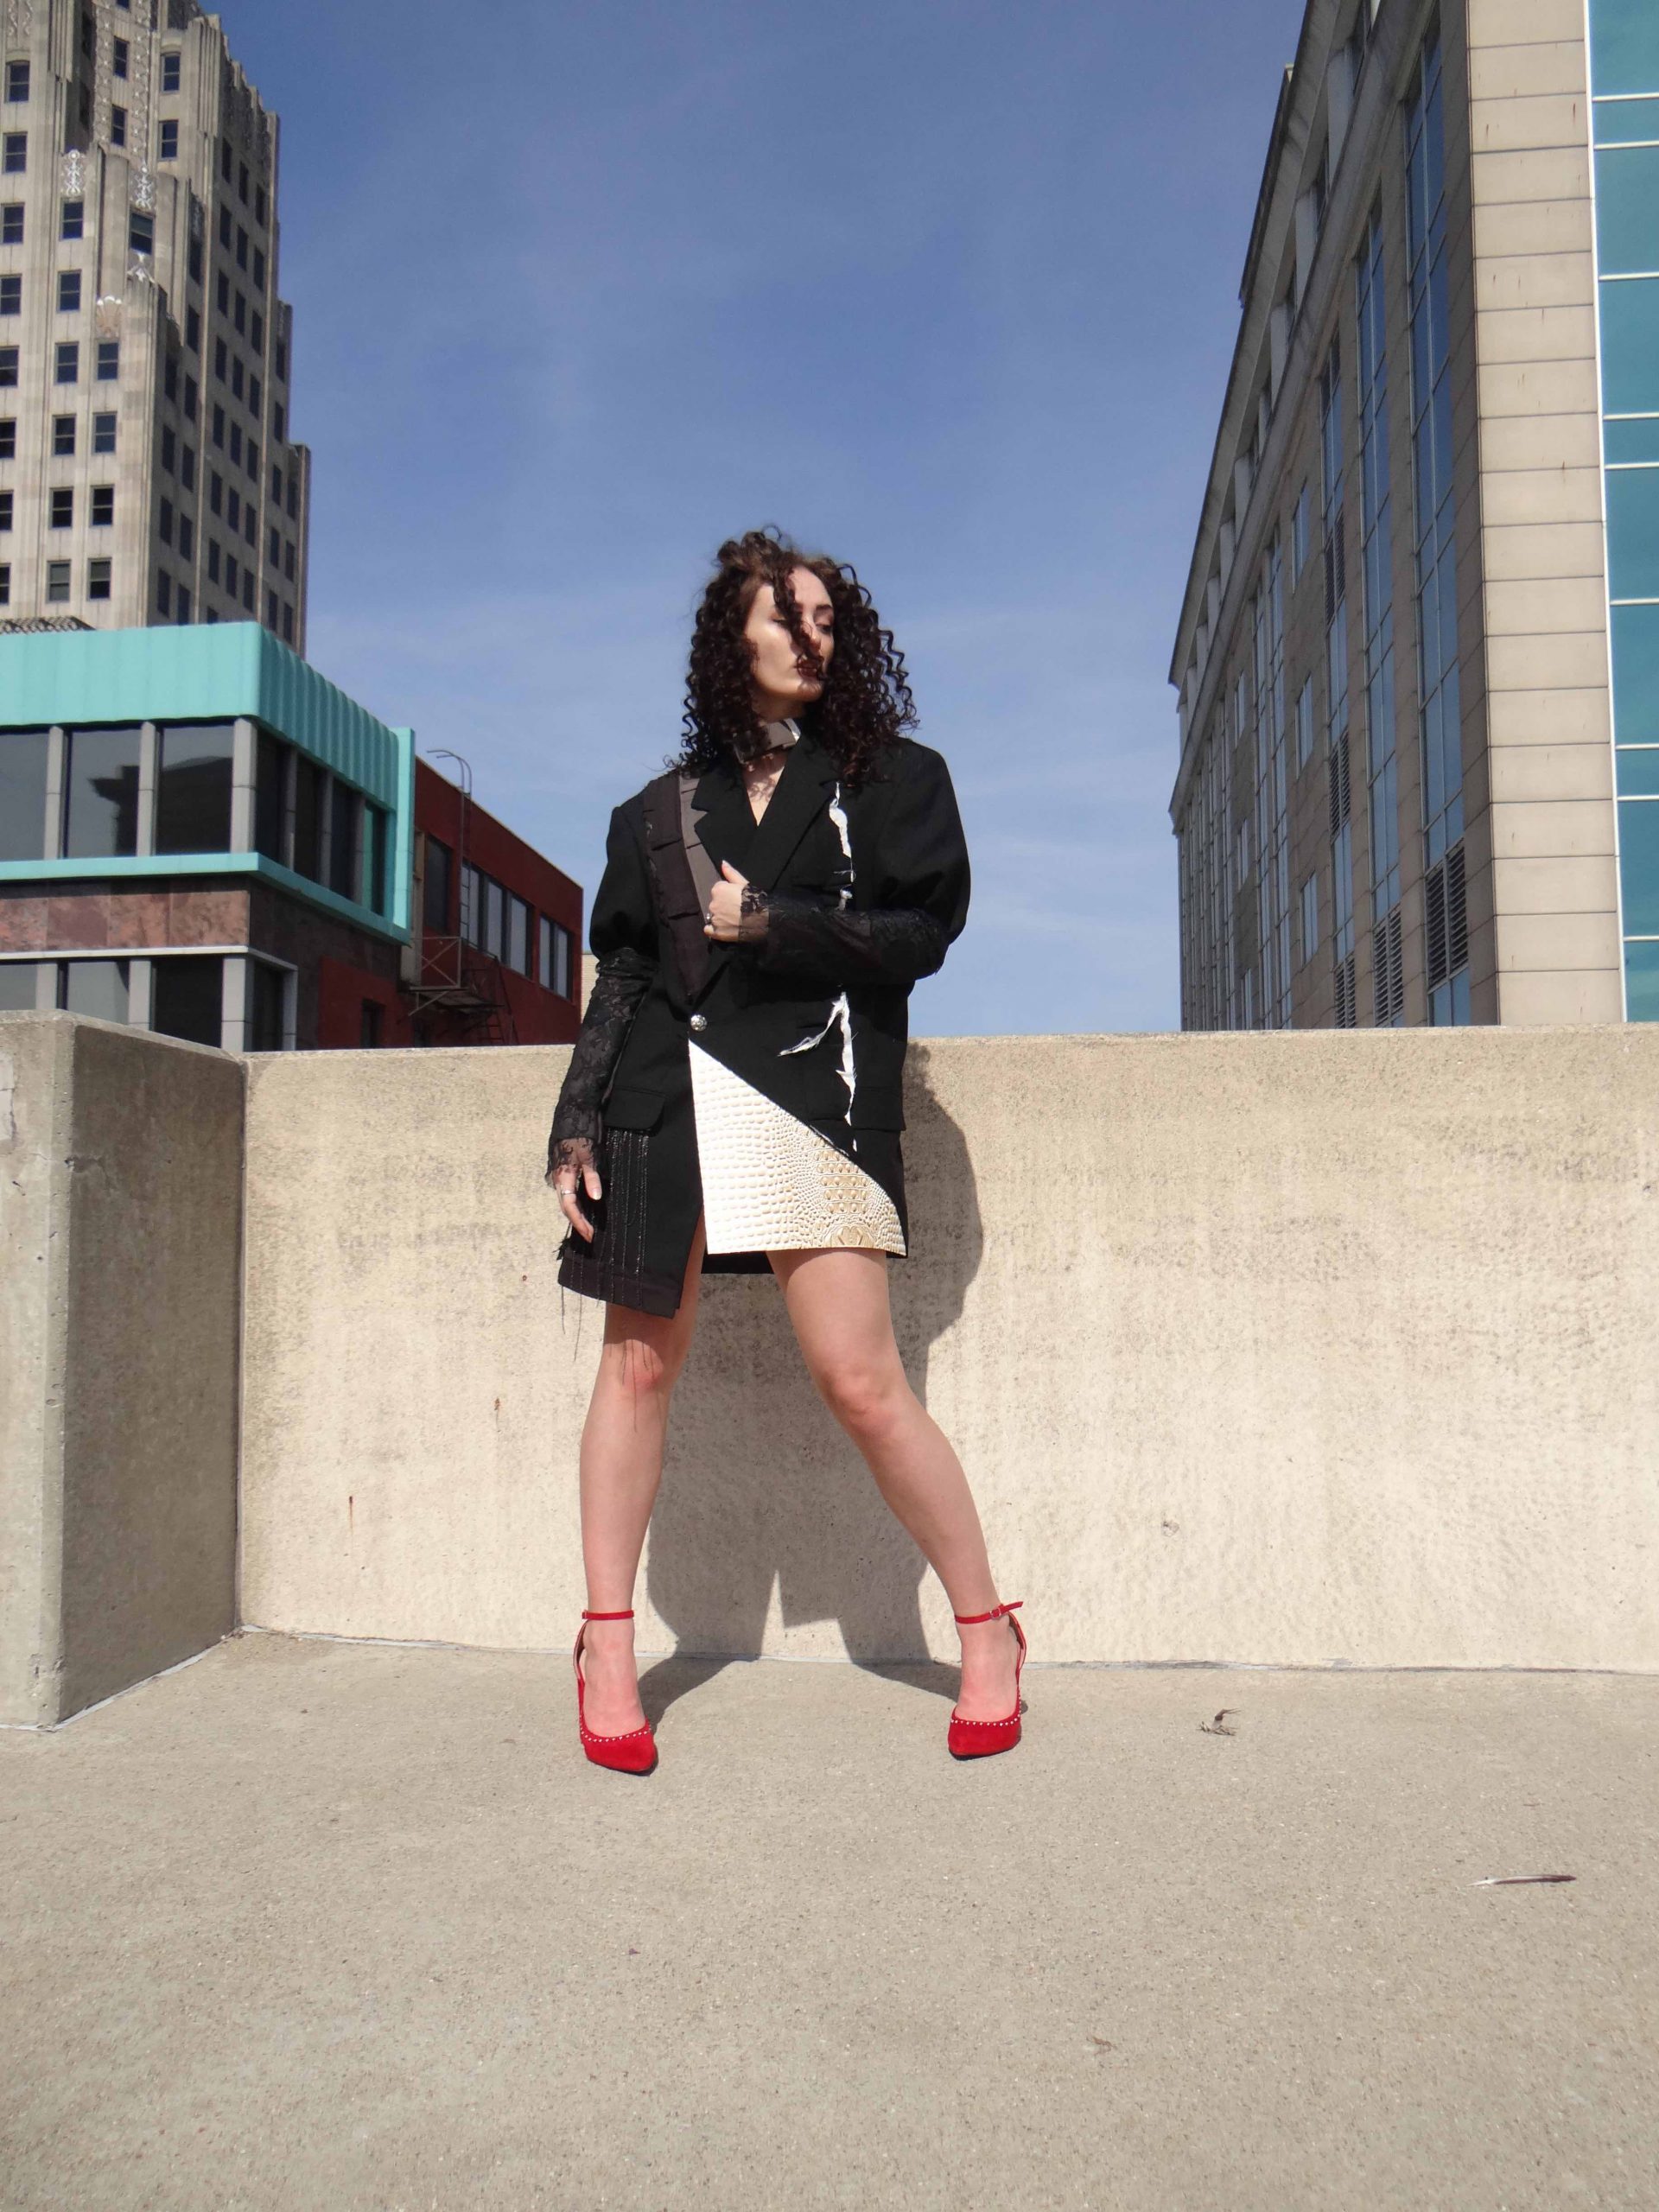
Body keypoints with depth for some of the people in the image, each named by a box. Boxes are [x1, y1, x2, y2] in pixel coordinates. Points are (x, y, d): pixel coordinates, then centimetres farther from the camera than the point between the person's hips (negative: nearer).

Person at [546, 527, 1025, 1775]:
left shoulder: (892, 774, 12)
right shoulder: (663, 808, 18)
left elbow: (922, 930, 0)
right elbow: (618, 975, 15)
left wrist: (771, 922, -7)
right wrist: (576, 1127, 7)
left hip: (813, 1097, -3)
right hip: (666, 1096, 3)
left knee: (862, 1380, -7)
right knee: (639, 1365, 3)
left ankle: (988, 1629, 12)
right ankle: (608, 1646, 17)